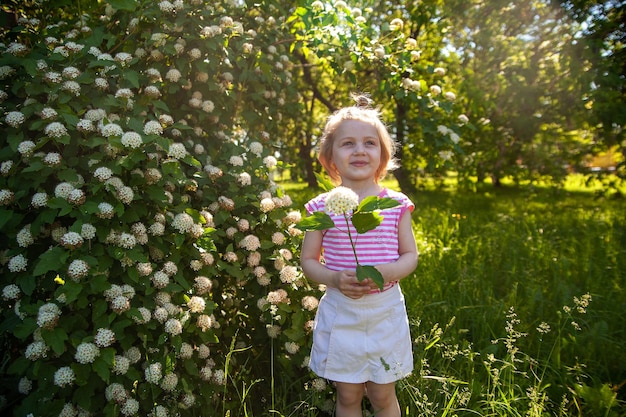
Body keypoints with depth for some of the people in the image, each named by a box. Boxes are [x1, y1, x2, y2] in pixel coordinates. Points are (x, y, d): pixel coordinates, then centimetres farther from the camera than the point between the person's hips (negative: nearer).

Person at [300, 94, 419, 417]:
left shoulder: (396, 204, -4)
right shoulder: (322, 207, -6)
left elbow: (410, 255, 3)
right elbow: (308, 260, 0)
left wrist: (388, 272, -18)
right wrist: (334, 279, -19)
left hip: (385, 311, 1)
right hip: (340, 313, 0)